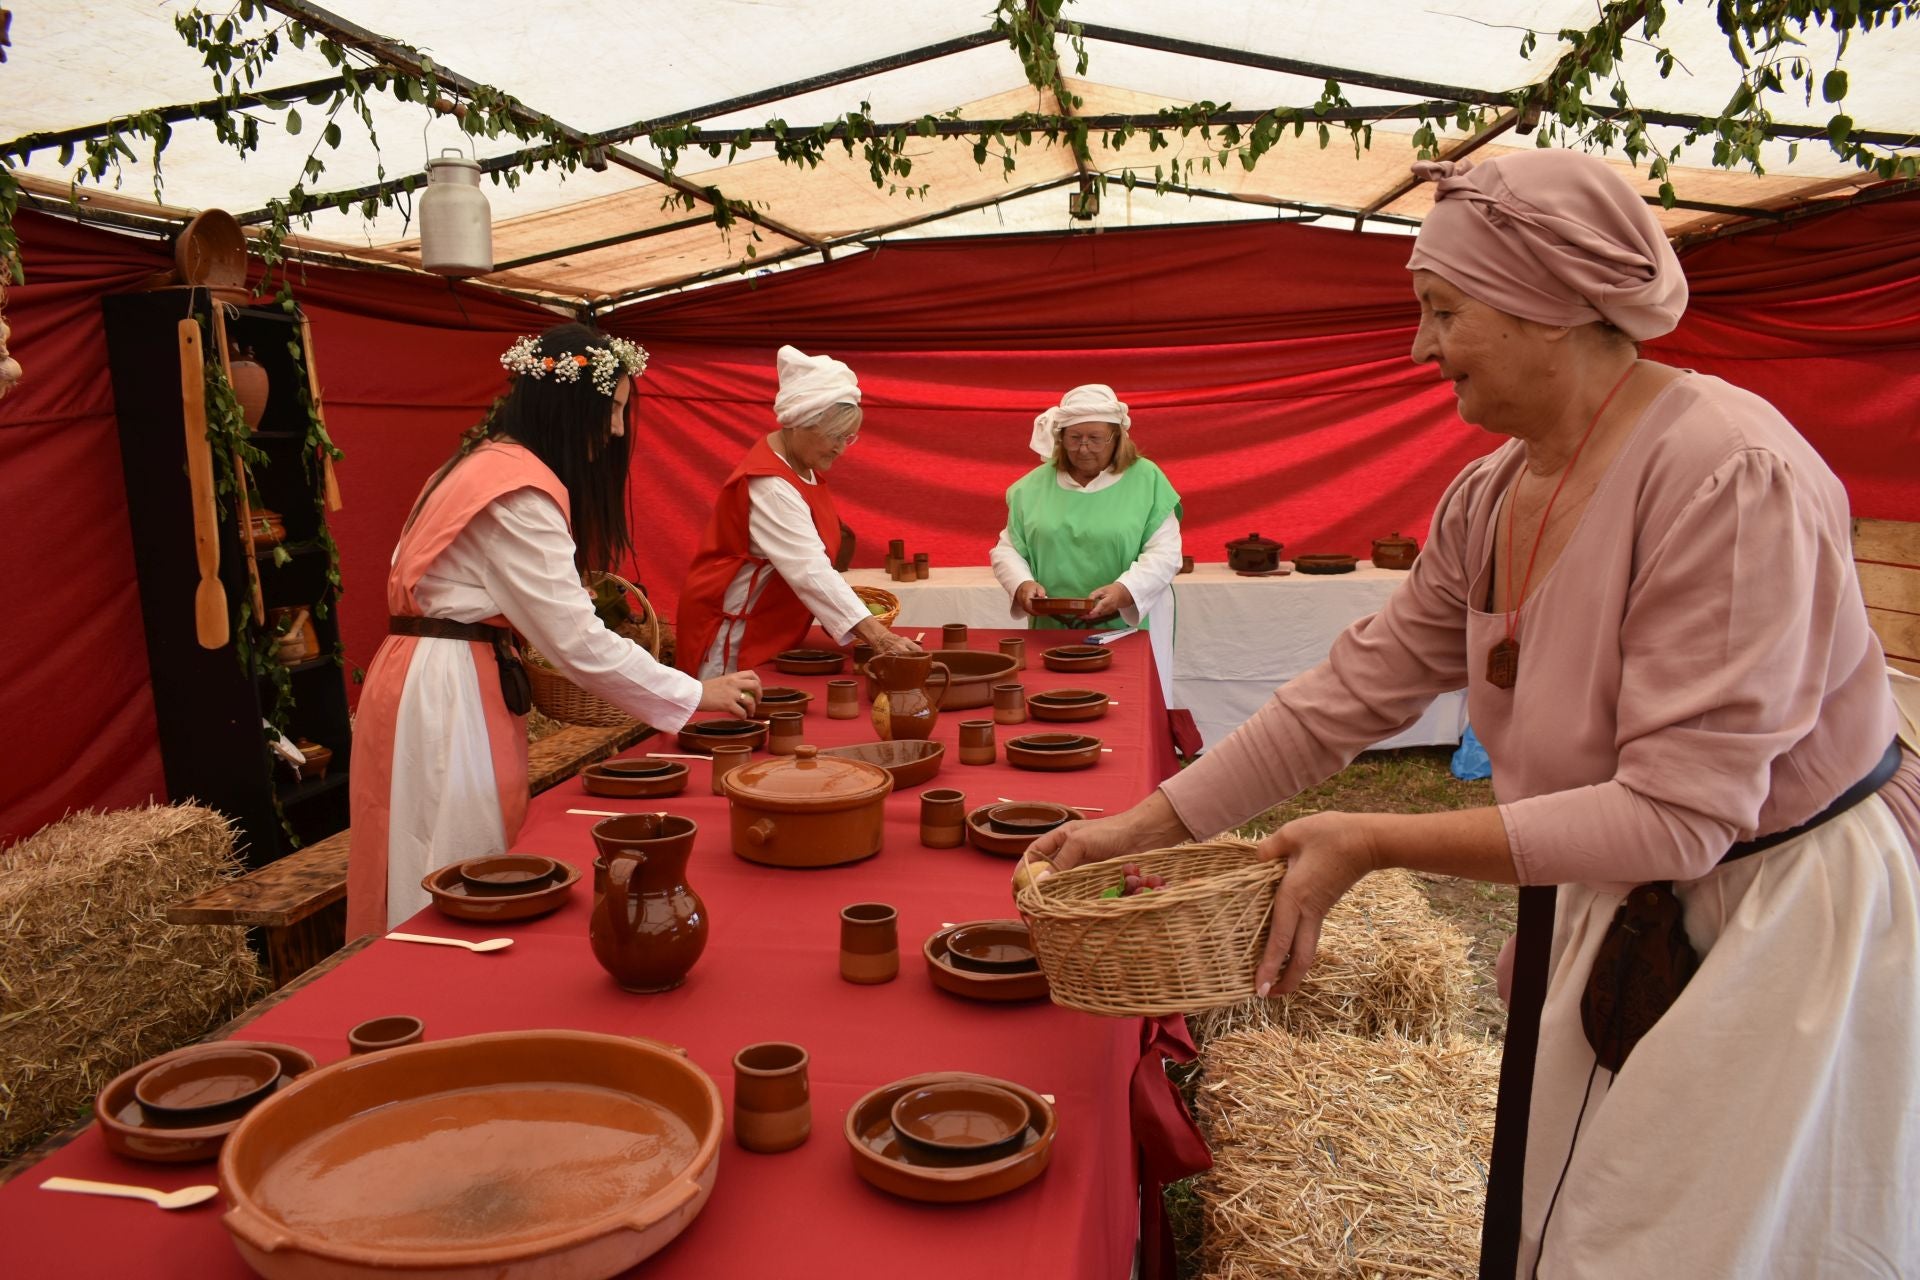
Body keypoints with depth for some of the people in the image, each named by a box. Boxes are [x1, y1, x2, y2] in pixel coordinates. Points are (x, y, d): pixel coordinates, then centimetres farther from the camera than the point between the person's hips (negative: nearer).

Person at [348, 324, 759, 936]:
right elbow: (574, 636, -20)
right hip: (447, 692, -9)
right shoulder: (516, 486, -18)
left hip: (436, 678, 9)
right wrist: (695, 695, -13)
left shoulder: (484, 462, 13)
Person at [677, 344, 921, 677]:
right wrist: (877, 635, -41)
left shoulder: (803, 463, 5)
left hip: (774, 634, 9)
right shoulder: (769, 487, -24)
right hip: (734, 638, -9)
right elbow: (810, 570, -34)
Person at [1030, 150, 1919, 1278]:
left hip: (1790, 918, -7)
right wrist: (1149, 825, -3)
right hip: (1607, 910, 7)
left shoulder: (1727, 475, -28)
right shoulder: (1489, 498, -3)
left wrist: (1376, 843, -29)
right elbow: (1358, 688, 0)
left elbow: (1679, 815, -28)